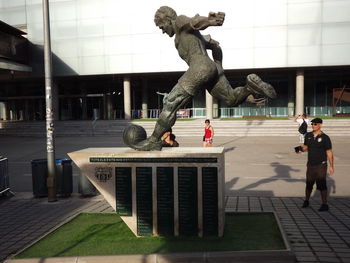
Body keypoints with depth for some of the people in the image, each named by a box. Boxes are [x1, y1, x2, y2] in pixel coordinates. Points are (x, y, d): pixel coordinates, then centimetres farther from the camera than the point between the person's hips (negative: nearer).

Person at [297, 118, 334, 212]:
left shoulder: (325, 137, -8)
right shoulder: (308, 135, 5)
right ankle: (306, 201, 29)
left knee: (322, 185, -4)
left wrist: (331, 166, -9)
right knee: (309, 184, 13)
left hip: (321, 165, -4)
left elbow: (329, 152, -6)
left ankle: (324, 205, 5)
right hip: (310, 165, 4)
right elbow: (305, 147, 14)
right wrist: (302, 147, -10)